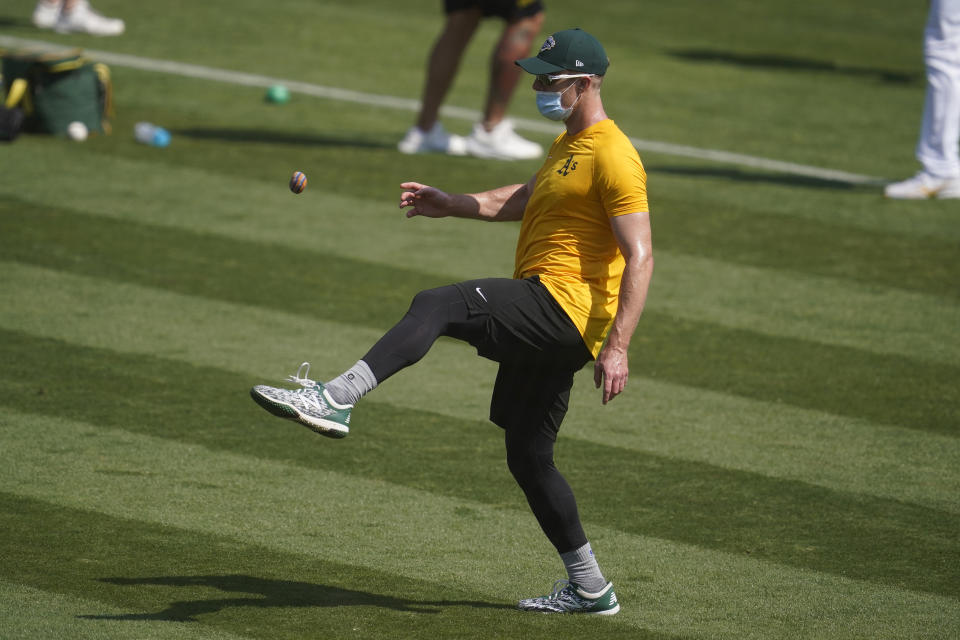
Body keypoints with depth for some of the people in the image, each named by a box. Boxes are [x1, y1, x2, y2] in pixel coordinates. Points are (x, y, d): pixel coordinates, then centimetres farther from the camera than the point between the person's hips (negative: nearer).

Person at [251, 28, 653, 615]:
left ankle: (335, 400, -38)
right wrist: (452, 205, 26)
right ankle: (589, 588, 20)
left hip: (563, 306, -10)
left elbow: (641, 257, -17)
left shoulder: (612, 157, -11)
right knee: (527, 457, 13)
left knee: (437, 305, -26)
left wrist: (617, 347, -24)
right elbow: (522, 200, 39)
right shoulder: (567, 146, 20)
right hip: (547, 326, 10)